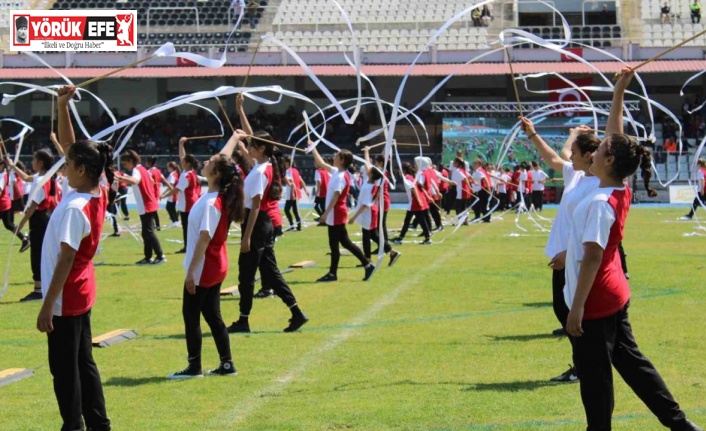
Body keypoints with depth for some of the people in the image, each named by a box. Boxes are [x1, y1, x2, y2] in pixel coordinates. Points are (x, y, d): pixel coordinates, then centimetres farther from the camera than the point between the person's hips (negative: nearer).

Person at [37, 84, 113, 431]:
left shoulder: (74, 208, -24)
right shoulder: (97, 194, -1)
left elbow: (65, 261, -24)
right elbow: (69, 145, 8)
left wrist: (47, 305, -20)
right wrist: (63, 108, -1)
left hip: (66, 297, -9)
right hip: (82, 292, 9)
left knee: (64, 367, 1)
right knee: (83, 362, 16)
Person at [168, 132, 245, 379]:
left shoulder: (211, 203, -22)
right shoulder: (221, 196, 3)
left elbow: (204, 239, -24)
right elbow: (224, 160, 18)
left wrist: (191, 271, -22)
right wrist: (235, 137, 32)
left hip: (203, 269, -9)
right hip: (215, 268, 9)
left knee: (191, 315, 1)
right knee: (212, 315, 14)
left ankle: (194, 367, 6)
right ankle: (227, 364, 17)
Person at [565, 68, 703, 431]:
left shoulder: (599, 203, -22)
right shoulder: (621, 193, 2)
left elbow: (592, 257, -25)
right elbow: (616, 135, 12)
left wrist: (577, 307, -23)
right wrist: (619, 92, 13)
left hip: (595, 303, -9)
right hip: (614, 296, 9)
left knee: (594, 376, 2)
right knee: (629, 361, 17)